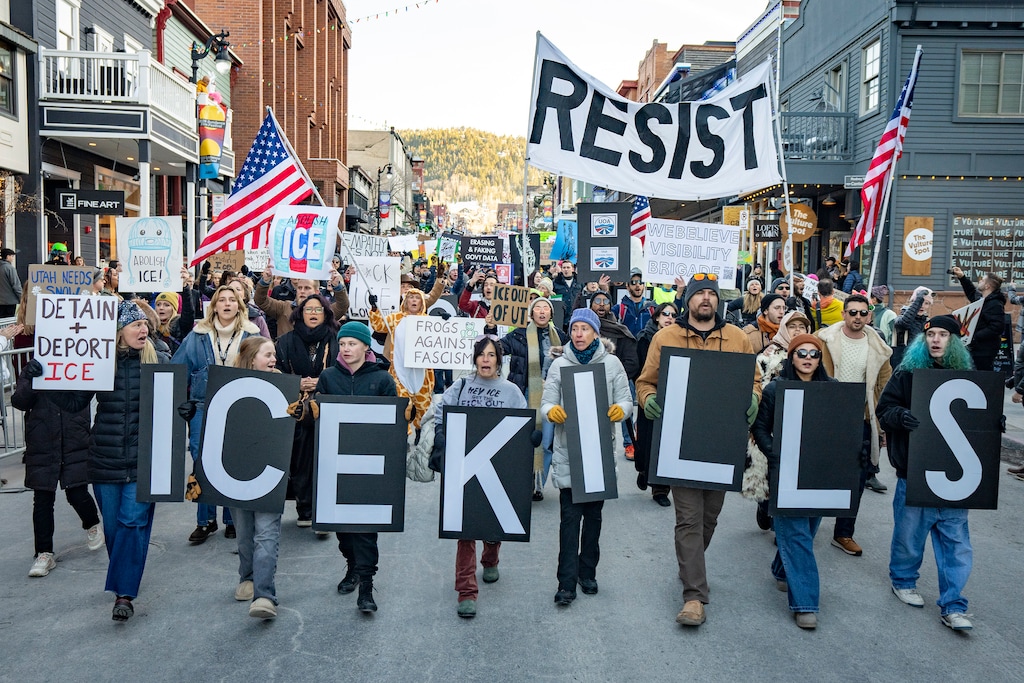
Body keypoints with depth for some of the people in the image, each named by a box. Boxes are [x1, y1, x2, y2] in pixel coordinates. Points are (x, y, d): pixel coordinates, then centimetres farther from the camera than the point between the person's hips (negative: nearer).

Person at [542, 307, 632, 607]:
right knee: (570, 515, -5)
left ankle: (587, 573, 27)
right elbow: (547, 404, 1)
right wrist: (552, 411, -22)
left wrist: (620, 410, -20)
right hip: (568, 450, -1)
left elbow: (626, 399, 2)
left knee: (593, 513, 12)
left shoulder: (611, 363, 3)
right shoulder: (560, 364, 3)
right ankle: (566, 582, -1)